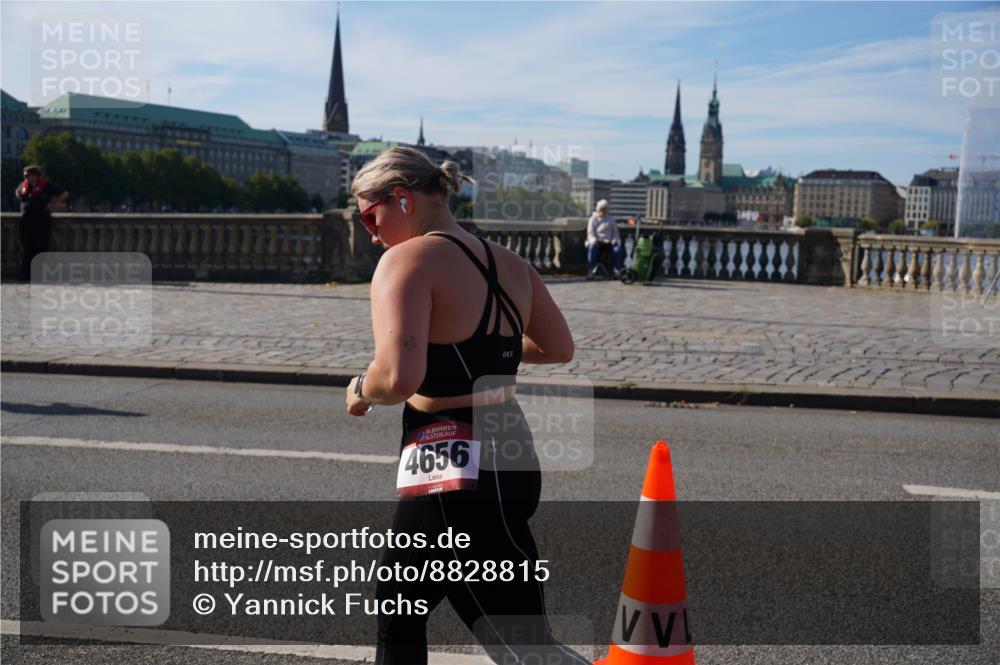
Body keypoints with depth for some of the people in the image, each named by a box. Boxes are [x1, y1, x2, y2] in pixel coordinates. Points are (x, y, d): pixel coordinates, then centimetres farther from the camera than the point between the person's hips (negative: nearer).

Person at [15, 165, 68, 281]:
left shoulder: (47, 186, -5)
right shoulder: (24, 185, 12)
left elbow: (65, 194, -5)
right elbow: (17, 191, 36)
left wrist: (52, 203, -9)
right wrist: (20, 196, 16)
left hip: (41, 220, -5)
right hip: (26, 220, 5)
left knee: (41, 247, -6)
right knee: (26, 248, 6)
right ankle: (25, 273, 11)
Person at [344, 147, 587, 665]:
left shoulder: (408, 259, -14)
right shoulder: (508, 263, 9)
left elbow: (398, 377, -27)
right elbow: (558, 348, 17)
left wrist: (361, 391, -6)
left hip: (454, 477, -9)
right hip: (511, 456, 9)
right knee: (397, 609, 25)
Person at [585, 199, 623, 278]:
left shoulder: (611, 219, 18)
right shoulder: (593, 219, 10)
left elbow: (615, 232, 14)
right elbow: (590, 233, 1)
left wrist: (615, 240, -8)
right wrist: (594, 240, -21)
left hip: (609, 242, 2)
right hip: (597, 242, -2)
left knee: (619, 248, -30)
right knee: (592, 247, -36)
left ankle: (618, 270, -23)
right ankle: (591, 270, -32)